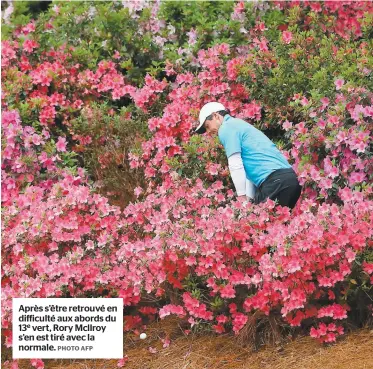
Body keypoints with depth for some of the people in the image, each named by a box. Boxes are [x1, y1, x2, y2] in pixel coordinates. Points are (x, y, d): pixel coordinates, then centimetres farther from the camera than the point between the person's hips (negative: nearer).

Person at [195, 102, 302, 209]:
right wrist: (249, 198, 21)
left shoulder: (226, 128, 1)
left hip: (274, 180, -9)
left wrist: (241, 197, -8)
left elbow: (235, 165, -9)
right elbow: (248, 165, 27)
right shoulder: (237, 124, 29)